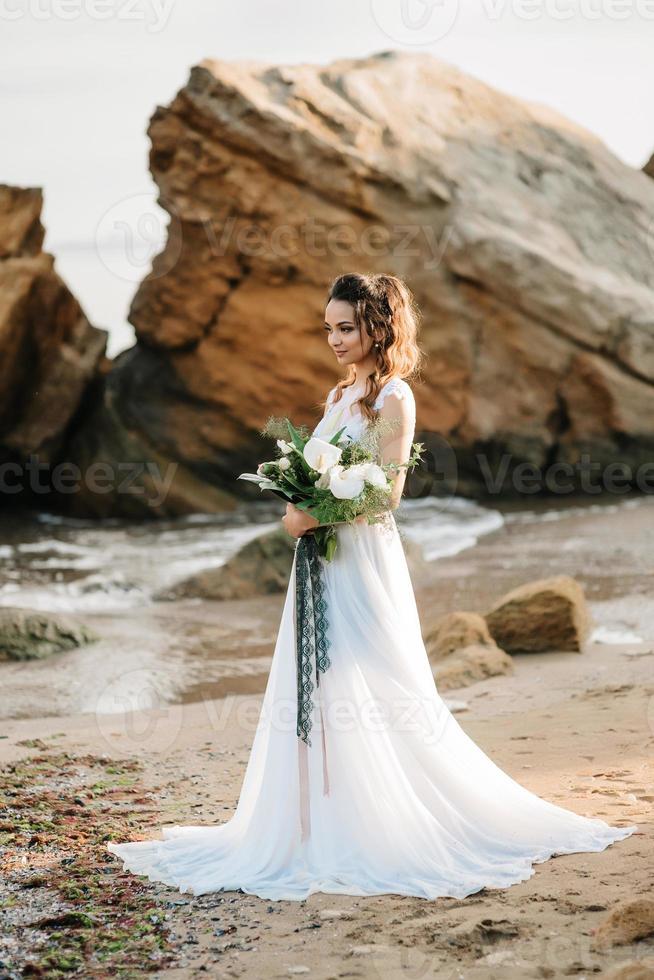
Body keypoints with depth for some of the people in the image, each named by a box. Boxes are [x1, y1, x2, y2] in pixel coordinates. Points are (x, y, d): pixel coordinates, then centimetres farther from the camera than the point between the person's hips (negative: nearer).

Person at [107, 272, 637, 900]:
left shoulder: (394, 398, -7)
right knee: (317, 693, 7)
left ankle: (388, 830, 4)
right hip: (323, 563, 8)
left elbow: (386, 491, -15)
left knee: (370, 697, -6)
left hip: (363, 560, -8)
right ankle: (322, 828, 13)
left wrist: (314, 516, -16)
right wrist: (299, 508, -1)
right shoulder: (339, 395, 16)